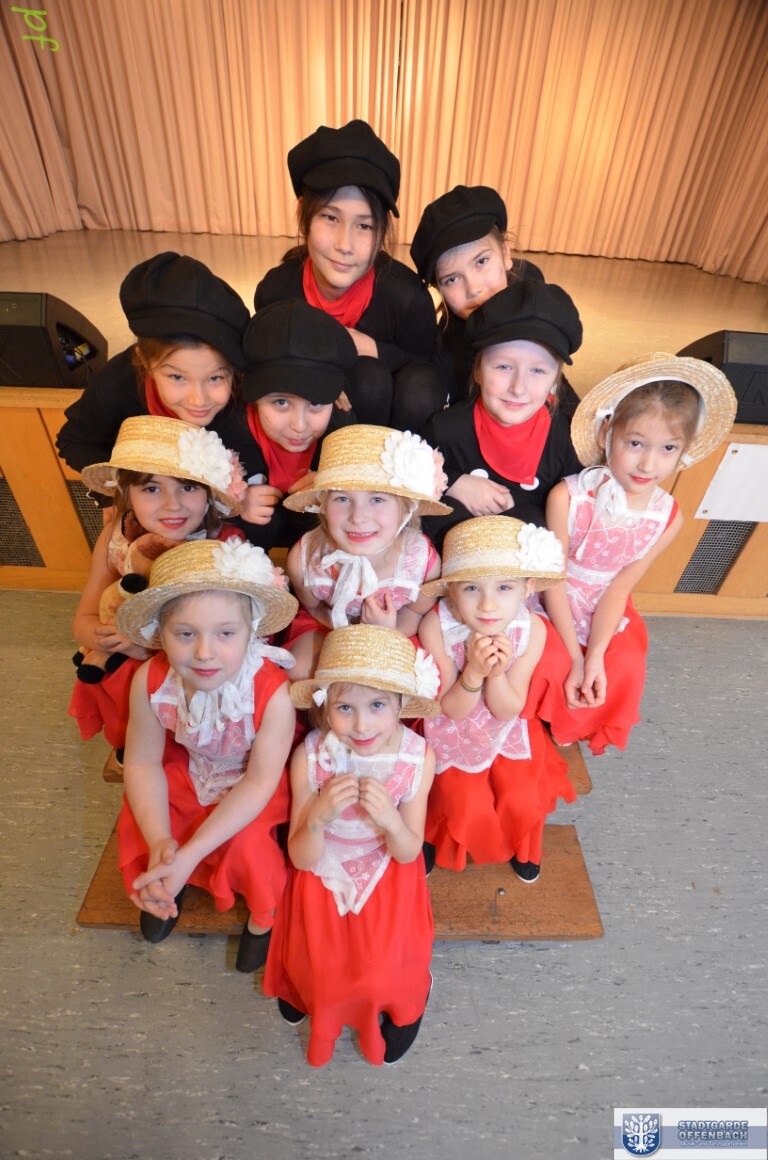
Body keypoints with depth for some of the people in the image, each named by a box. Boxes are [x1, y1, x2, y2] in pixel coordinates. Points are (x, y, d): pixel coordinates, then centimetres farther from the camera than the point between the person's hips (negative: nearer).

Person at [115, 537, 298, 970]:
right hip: (187, 769, 4)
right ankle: (168, 887, 27)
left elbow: (260, 780, -27)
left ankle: (264, 916, 15)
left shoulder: (273, 692, -39)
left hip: (253, 782, -3)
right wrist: (160, 844, -25)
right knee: (134, 827, -11)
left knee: (247, 843, -23)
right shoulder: (151, 682, -28)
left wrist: (189, 854, -30)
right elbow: (143, 762, -14)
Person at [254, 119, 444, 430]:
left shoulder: (407, 296, -21)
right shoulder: (275, 290, -15)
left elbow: (427, 366, -6)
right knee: (368, 376, -32)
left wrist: (372, 350, -24)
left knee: (419, 386, -32)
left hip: (394, 411, 1)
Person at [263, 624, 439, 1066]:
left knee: (386, 971, -4)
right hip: (323, 876, 0)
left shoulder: (419, 757, -27)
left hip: (388, 878, 0)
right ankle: (302, 989, 40)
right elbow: (303, 858, -19)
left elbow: (408, 853, -15)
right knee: (317, 966, 1)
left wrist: (390, 819, -38)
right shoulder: (309, 757, -29)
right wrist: (319, 817, -41)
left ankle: (404, 1004, 35)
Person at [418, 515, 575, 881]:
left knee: (522, 800, 5)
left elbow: (507, 710, -20)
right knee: (466, 807, -1)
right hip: (454, 732, -2)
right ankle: (436, 838, 35)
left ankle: (520, 846, 42)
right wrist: (474, 672, -43)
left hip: (507, 729, 2)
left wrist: (497, 673, -40)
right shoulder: (436, 627, -33)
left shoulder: (532, 630, -27)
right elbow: (452, 709, -23)